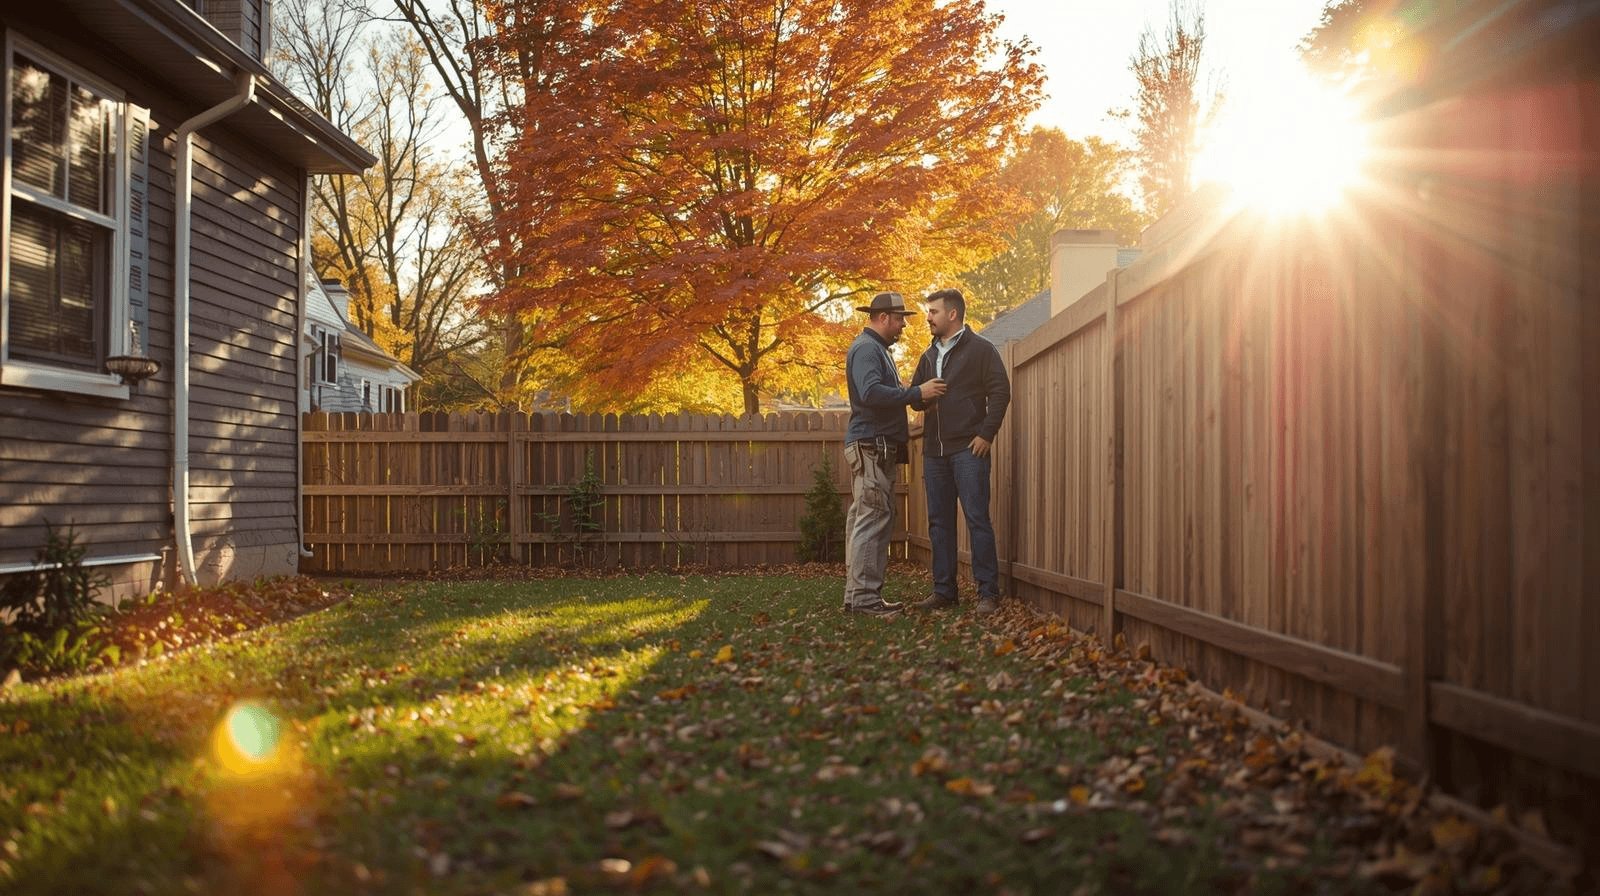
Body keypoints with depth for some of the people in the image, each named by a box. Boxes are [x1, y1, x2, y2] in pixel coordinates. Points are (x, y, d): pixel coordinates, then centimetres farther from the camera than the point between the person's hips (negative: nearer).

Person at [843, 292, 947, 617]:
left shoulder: (876, 349, 23)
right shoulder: (866, 349, -10)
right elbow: (871, 392, -25)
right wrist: (917, 393, -23)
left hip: (879, 447, 11)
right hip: (870, 446, -11)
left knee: (867, 520, 9)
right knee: (871, 519, -12)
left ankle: (858, 593, 12)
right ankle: (864, 596, -12)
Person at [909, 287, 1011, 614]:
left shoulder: (980, 349, 0)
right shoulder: (929, 356, 19)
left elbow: (1000, 392, -6)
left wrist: (986, 434, -13)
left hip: (968, 449, -7)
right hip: (935, 451, 7)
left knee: (977, 519, -8)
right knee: (939, 522, 8)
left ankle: (988, 593, -3)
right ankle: (944, 592, 14)